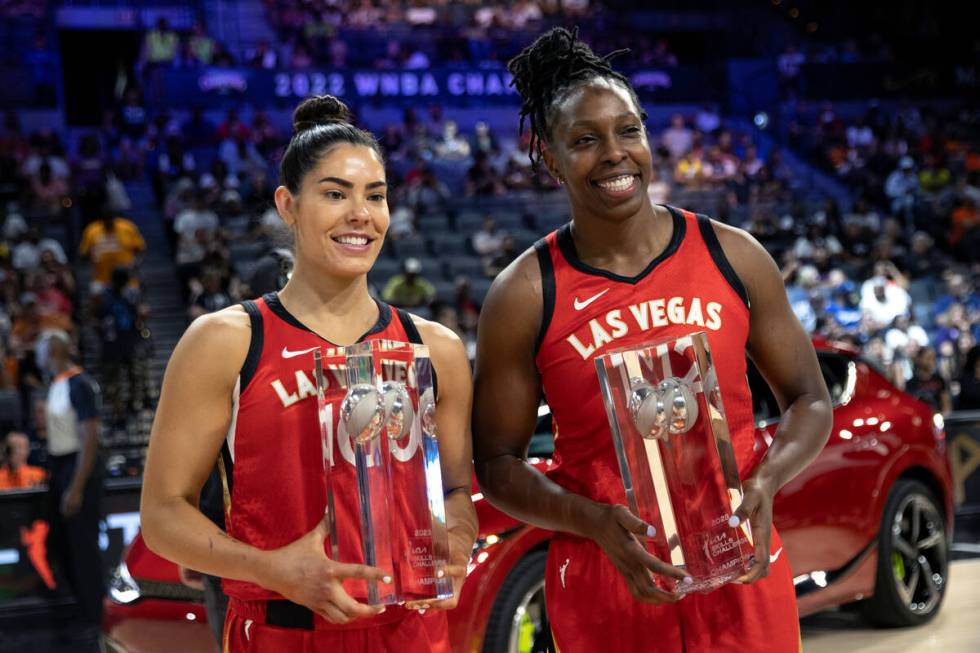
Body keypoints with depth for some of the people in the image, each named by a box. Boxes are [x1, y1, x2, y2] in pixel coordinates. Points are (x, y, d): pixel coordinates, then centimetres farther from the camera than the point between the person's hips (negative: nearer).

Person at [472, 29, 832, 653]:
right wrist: (599, 522, -16)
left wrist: (764, 484, -12)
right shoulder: (523, 297, -5)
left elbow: (809, 400, 7)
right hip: (606, 584, -1)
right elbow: (498, 462, 0)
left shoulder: (734, 256, 0)